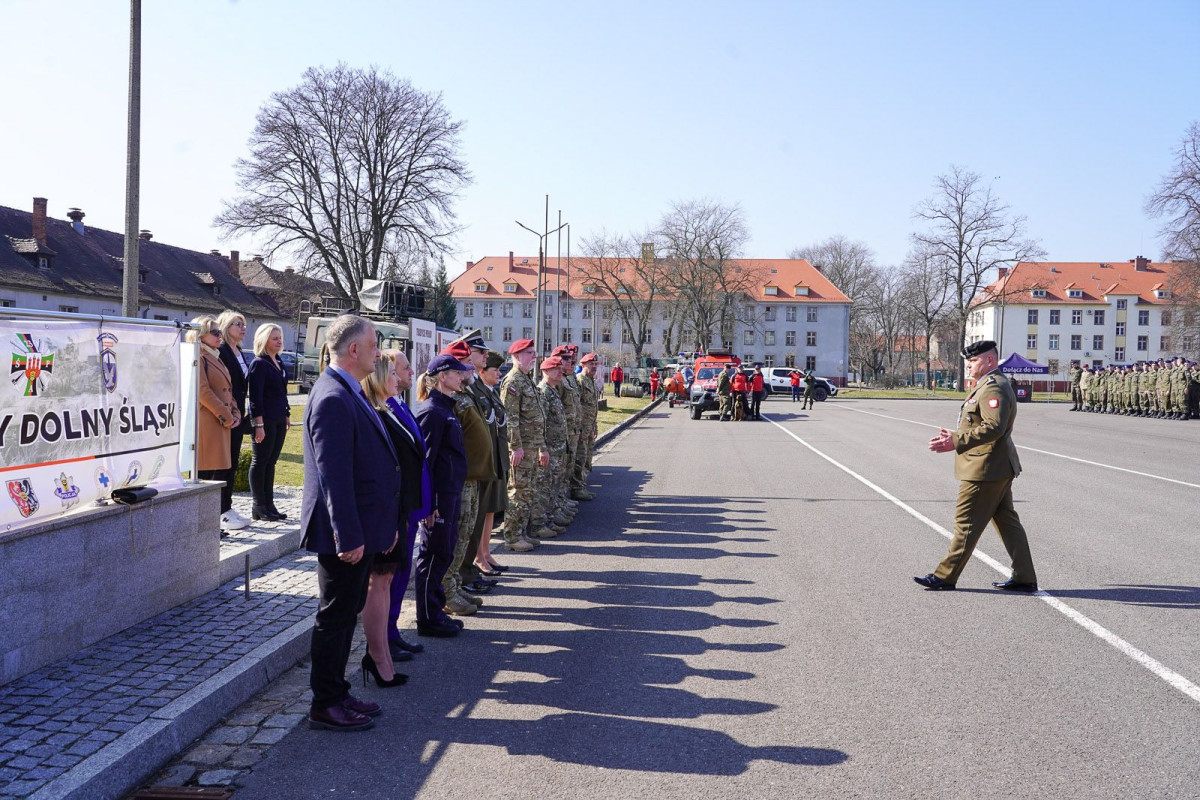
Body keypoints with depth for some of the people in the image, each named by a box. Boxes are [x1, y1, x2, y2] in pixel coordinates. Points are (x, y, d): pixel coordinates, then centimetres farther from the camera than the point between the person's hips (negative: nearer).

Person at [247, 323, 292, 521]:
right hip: (265, 421, -8)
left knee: (270, 462, 11)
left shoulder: (278, 363, 14)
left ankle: (268, 504, 16)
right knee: (260, 462, 0)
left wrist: (287, 416, 19)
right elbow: (255, 396, -15)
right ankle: (259, 507, 7)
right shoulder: (259, 364, -10)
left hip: (279, 421, 8)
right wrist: (259, 424, -19)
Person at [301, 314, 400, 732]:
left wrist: (385, 524, 19)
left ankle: (337, 693, 30)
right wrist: (349, 536, -24)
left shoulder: (350, 394, 13)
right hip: (346, 533, -10)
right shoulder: (332, 399, -20)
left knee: (346, 615, 18)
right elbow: (333, 474, -24)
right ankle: (325, 706, 14)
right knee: (335, 618, 2)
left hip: (361, 529, 10)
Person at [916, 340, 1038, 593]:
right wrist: (954, 437, 16)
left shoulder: (993, 387, -17)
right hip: (998, 467, 11)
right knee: (1007, 520, 13)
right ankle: (1024, 578, 18)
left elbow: (994, 427, -29)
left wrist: (956, 442, -31)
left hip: (985, 468, -11)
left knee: (966, 522, -3)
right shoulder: (991, 384, 17)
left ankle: (945, 576, 5)